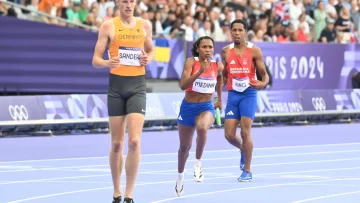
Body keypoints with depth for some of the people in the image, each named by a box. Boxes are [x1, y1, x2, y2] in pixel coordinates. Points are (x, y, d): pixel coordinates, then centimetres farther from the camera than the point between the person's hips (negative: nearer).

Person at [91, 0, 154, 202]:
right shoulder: (108, 26, 0)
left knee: (134, 141, -13)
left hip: (138, 85, 1)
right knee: (117, 144, 5)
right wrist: (107, 62, -24)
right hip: (116, 85, -1)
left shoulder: (145, 25, 7)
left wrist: (148, 59, -2)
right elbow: (96, 60, -1)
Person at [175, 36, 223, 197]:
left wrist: (219, 98, 26)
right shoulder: (191, 62, -13)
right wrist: (200, 71, -37)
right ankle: (180, 176, 42)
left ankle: (198, 163, -17)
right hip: (188, 107, 0)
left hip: (206, 107, 0)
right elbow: (183, 85, -27)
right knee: (185, 147, 15)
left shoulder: (218, 66, -5)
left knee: (202, 127, -37)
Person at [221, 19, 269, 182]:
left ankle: (247, 171, 0)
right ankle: (243, 150, 34)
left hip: (248, 94, -4)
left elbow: (264, 74, -2)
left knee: (245, 132, -11)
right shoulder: (226, 51, 7)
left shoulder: (254, 50, -4)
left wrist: (263, 83, -24)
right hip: (232, 95, 4)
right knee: (229, 134, -1)